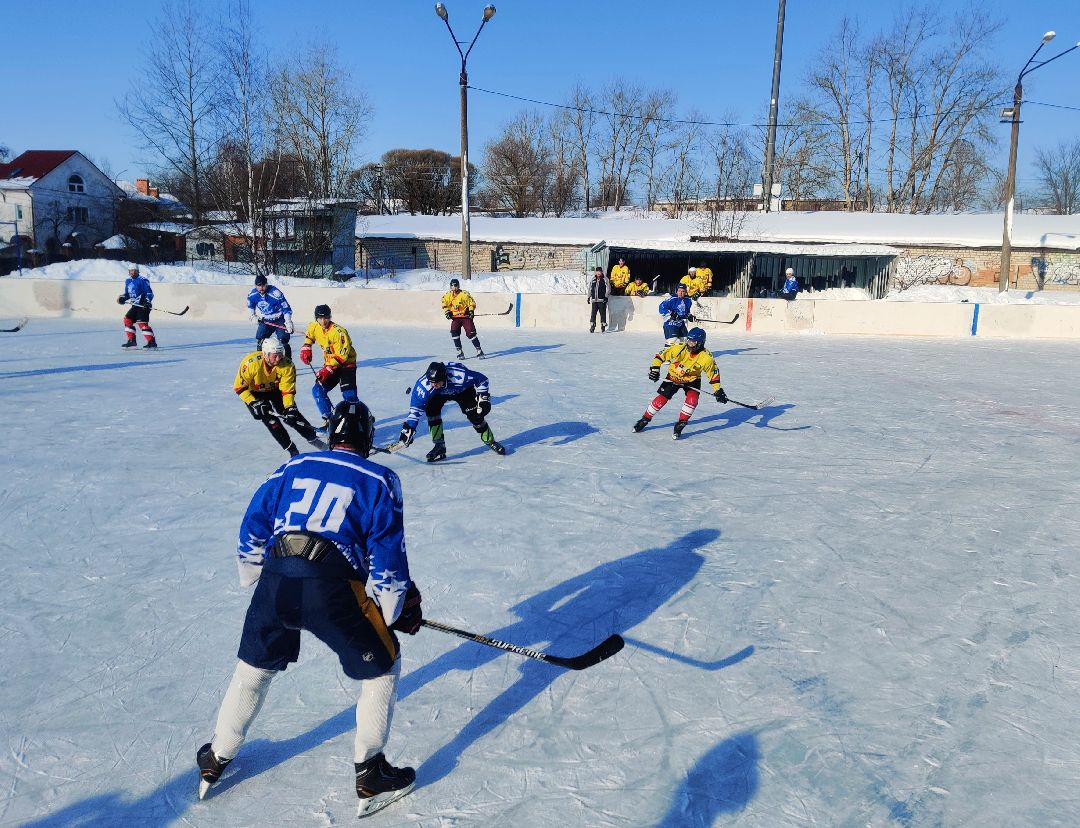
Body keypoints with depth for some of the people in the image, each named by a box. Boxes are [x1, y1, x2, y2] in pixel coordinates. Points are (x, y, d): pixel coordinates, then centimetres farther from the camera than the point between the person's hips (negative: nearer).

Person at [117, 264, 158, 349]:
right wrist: (122, 298, 5)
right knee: (127, 320, 10)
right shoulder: (128, 281, 15)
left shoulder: (143, 280, -10)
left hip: (143, 306, -9)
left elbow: (149, 293, -13)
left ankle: (152, 342, -17)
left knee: (142, 323, -17)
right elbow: (127, 293, 25)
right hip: (135, 306, 9)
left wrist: (147, 301, -26)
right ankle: (131, 341, 18)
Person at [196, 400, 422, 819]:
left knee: (254, 667, 28)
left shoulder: (293, 467, 20)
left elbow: (252, 528, 21)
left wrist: (255, 578, 35)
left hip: (275, 580, 4)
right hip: (332, 587, -4)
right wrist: (400, 607, 13)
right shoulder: (379, 479, 10)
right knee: (381, 666, 16)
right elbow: (387, 553, 4)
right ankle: (370, 776, 17)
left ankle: (216, 759, 43)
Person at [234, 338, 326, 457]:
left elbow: (288, 390, -19)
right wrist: (254, 403, -30)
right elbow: (239, 386, -24)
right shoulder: (251, 362, -33)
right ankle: (292, 450, -6)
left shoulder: (287, 365, -25)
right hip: (254, 393, -2)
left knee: (292, 414, -9)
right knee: (270, 419, -16)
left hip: (275, 390, 2)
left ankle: (314, 439, 7)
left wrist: (289, 407, -30)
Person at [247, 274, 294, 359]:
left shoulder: (276, 294, -26)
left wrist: (288, 322, -28)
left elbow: (286, 308, -21)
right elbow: (250, 306, 13)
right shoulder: (252, 294, -9)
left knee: (283, 340, -17)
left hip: (280, 320, -5)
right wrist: (253, 316, -1)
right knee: (259, 339, 1)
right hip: (265, 320, 5)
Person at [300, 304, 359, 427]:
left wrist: (328, 369, -29)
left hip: (346, 363, -7)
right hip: (330, 363, 7)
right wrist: (306, 348, 6)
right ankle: (328, 420, 3)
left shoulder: (338, 332, -26)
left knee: (349, 395, -19)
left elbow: (342, 355, -27)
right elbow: (309, 336, 22)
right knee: (318, 390, -3)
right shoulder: (314, 327, -4)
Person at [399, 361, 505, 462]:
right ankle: (439, 446, -12)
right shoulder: (424, 384, -37)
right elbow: (416, 407, -29)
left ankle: (490, 442, 10)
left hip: (463, 390, -2)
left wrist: (483, 397, -24)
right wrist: (409, 428, -35)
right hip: (439, 394, 2)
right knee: (431, 410, -23)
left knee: (475, 415, -15)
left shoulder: (460, 375, -43)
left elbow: (481, 379, -26)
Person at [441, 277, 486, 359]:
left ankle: (479, 351, -2)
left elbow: (472, 303, -3)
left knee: (471, 333, -10)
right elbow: (445, 304, 16)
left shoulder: (465, 294, -8)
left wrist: (471, 311, -17)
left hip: (465, 316, -3)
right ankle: (460, 352, -5)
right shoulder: (448, 295, 3)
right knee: (454, 332, -15)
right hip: (455, 317, 3)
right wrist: (447, 311, 3)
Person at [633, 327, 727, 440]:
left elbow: (714, 373, -10)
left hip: (692, 380, 0)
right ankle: (645, 419, 12)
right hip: (673, 377, 0)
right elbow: (661, 355, -15)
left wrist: (718, 390, -10)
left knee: (692, 400, -24)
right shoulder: (679, 348, -26)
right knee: (661, 399, -6)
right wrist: (655, 368, -22)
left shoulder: (706, 358, -24)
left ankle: (680, 425, -8)